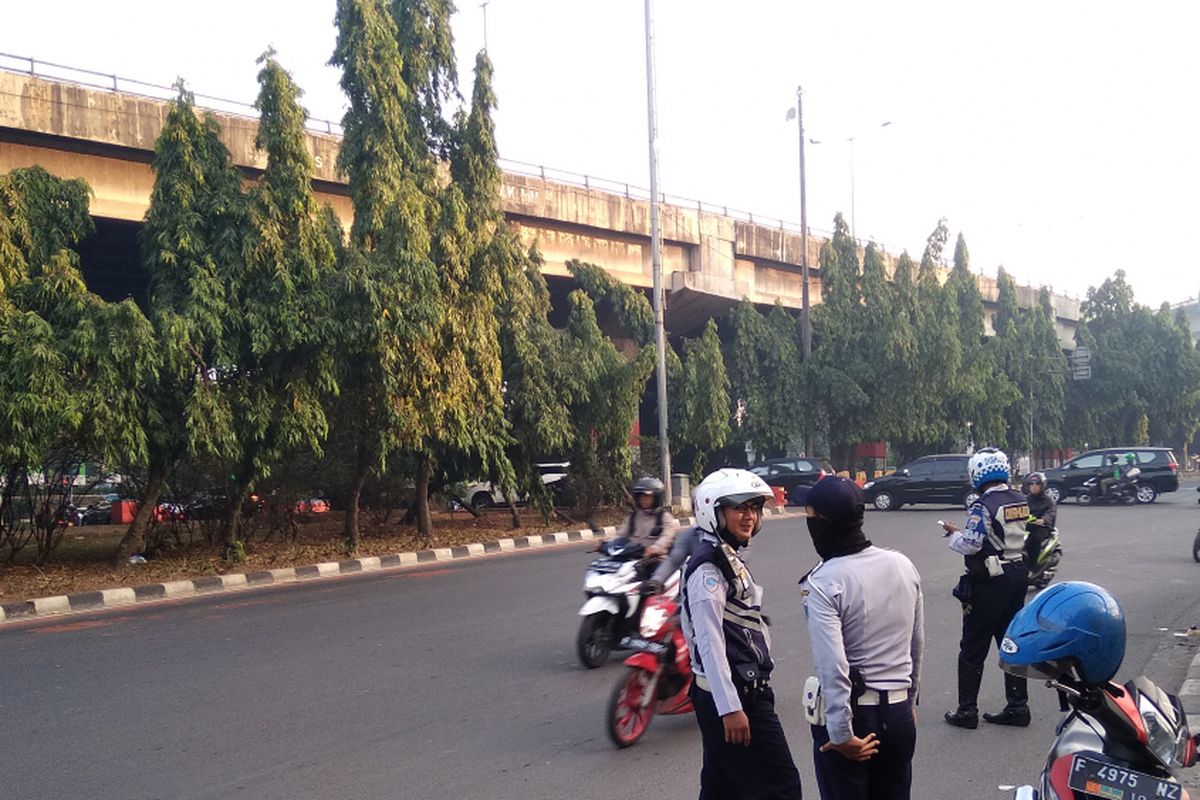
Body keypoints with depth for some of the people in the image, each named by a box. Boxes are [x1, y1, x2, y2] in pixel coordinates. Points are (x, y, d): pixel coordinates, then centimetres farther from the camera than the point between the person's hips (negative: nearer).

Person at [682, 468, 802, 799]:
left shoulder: (729, 558, 15)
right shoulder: (708, 568, -17)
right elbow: (709, 643, -23)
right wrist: (731, 708, -26)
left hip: (739, 692, 10)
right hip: (731, 697, -10)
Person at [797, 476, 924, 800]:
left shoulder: (823, 583, -19)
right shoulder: (902, 565, 0)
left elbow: (832, 667, -23)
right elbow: (917, 646, 10)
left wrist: (841, 735, -16)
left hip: (851, 715, -5)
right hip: (899, 713, 6)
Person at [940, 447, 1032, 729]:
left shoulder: (983, 506, -19)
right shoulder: (1021, 500, 4)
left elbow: (970, 545, -21)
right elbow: (1022, 536, 13)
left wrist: (954, 533, -1)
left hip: (988, 582, -7)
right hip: (1018, 574, 7)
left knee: (973, 648, 3)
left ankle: (967, 710, 8)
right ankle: (1017, 707, 19)